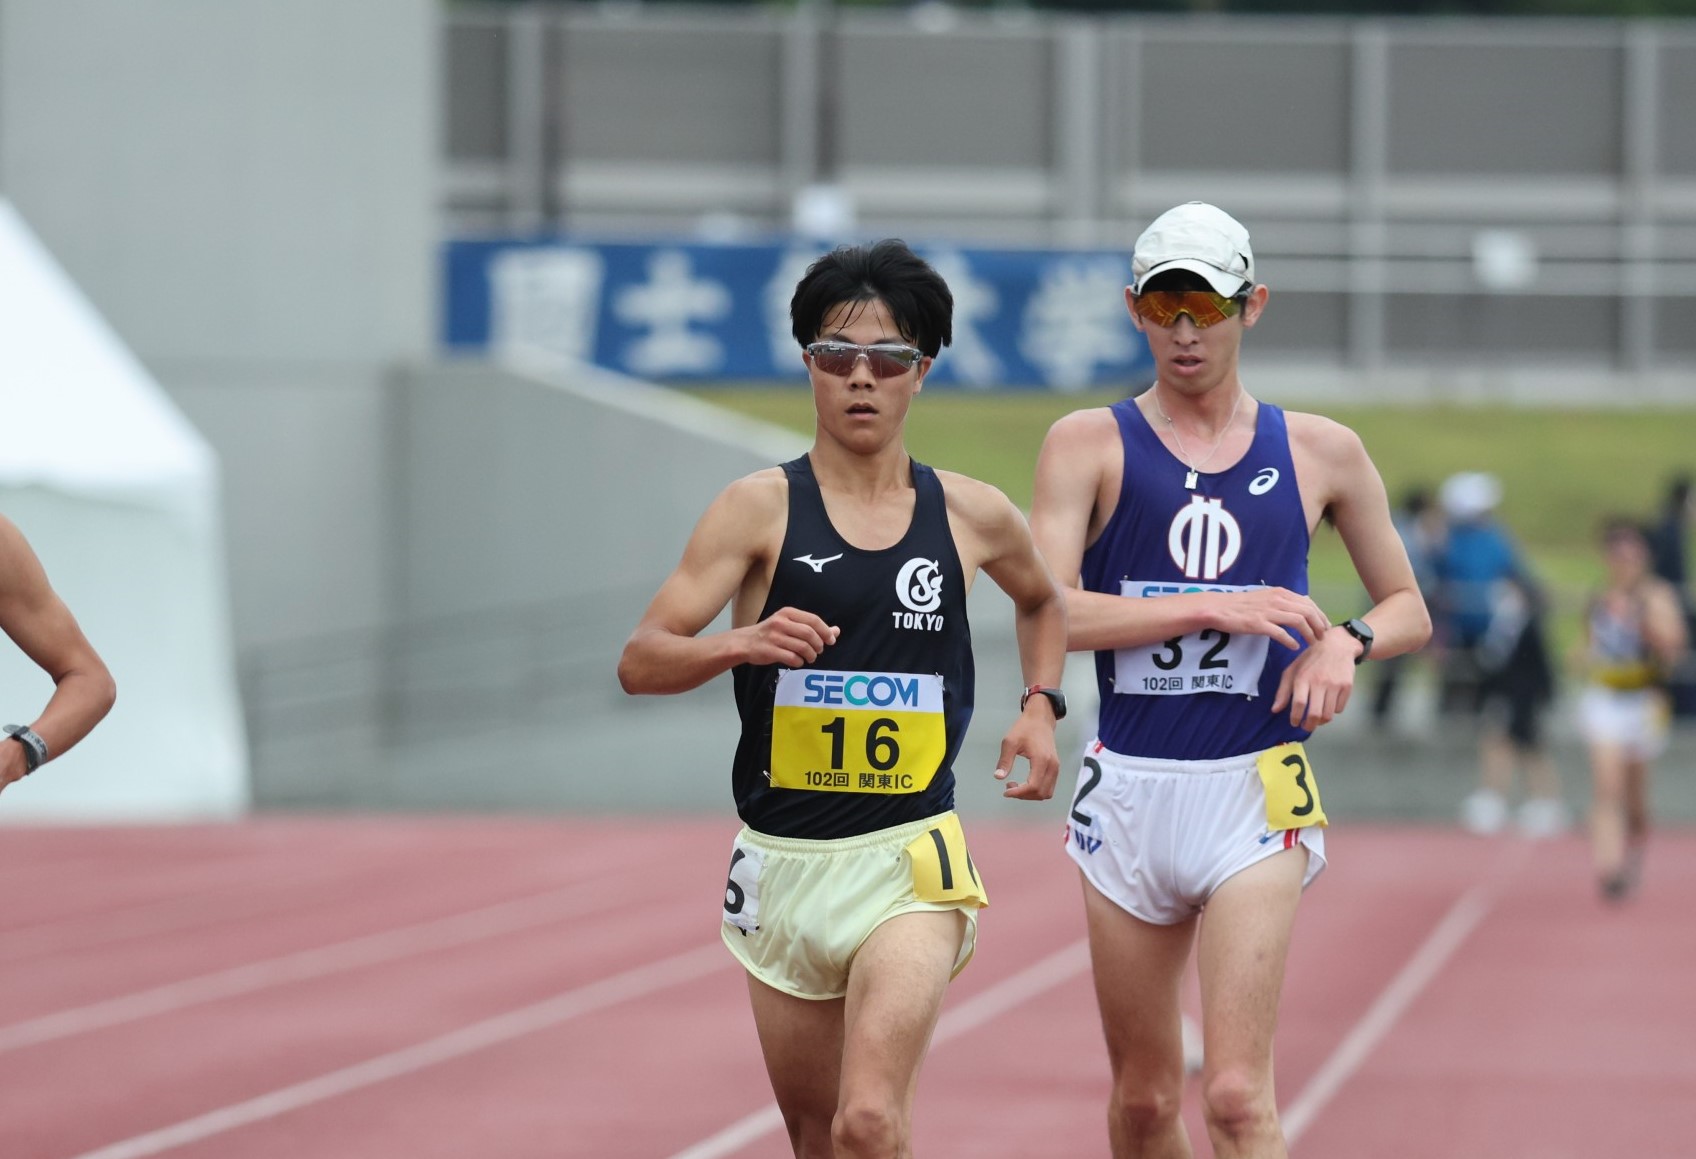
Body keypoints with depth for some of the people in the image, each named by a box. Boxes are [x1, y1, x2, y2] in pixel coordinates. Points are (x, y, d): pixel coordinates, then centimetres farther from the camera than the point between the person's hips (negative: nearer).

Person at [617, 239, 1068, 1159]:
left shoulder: (972, 516, 5)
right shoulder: (762, 507, -2)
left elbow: (1042, 600, 28)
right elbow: (641, 661, -8)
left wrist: (1040, 705, 11)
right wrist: (740, 644, -27)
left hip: (909, 863, -1)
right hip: (783, 862, 1)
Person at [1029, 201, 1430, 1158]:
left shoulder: (1322, 452, 7)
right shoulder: (1090, 445, 2)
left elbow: (1409, 611, 17)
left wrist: (1347, 644, -5)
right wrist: (1215, 609, -16)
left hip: (1255, 792, -1)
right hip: (1131, 788, 1)